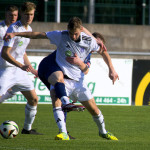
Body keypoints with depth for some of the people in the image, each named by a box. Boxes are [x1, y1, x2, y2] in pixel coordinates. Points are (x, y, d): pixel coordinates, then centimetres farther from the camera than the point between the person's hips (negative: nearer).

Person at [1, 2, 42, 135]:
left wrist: (32, 69, 25)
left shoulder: (29, 29, 11)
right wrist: (21, 66, -29)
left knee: (33, 99, 10)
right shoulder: (14, 28, -16)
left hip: (20, 70, 8)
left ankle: (27, 128, 24)